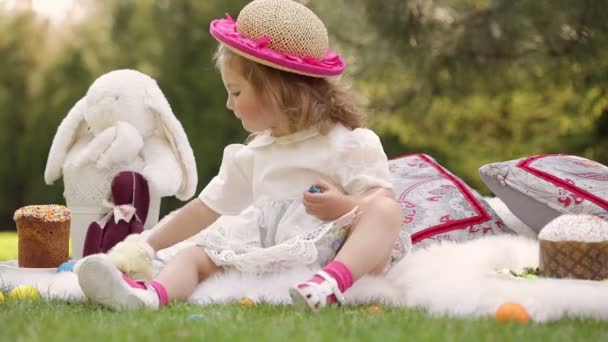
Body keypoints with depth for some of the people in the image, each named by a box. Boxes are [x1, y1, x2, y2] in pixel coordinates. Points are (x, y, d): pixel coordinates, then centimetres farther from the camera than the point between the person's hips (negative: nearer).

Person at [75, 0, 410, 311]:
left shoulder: (349, 144, 3)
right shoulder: (251, 158, 22)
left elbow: (384, 202, -3)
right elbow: (206, 208, 27)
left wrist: (344, 207, -22)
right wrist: (148, 246, 26)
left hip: (339, 255, -5)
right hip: (267, 257, 5)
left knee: (383, 211, -30)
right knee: (196, 255, -14)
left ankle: (333, 281, -56)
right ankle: (150, 294, -47)